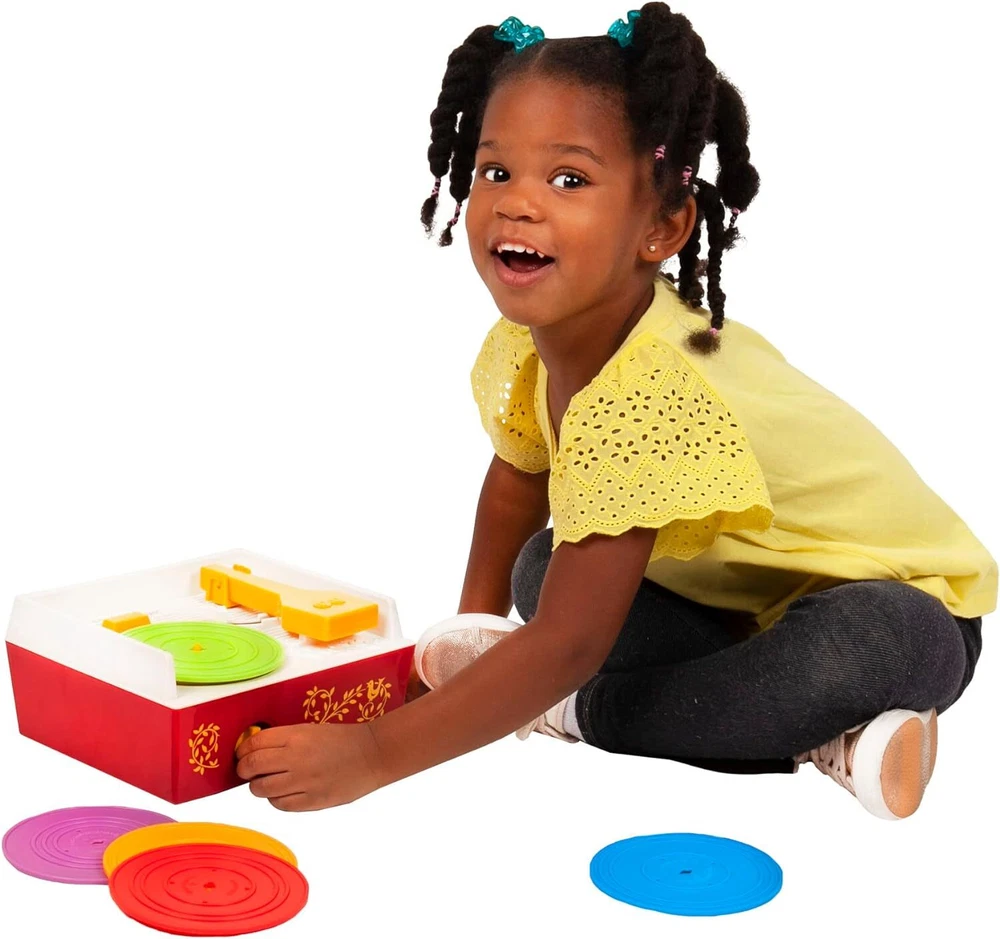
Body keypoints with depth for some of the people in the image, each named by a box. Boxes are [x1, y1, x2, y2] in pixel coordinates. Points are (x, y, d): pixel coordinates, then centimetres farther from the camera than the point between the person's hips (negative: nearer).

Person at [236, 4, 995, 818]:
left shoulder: (652, 394, -36)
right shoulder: (524, 345, -11)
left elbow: (567, 646, -36)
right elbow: (516, 478, 13)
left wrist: (373, 755, -34)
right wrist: (471, 631, 11)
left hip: (900, 604, -8)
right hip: (740, 595, 8)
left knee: (872, 642, -38)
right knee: (544, 568, -7)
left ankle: (586, 713, -18)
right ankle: (814, 736, -10)